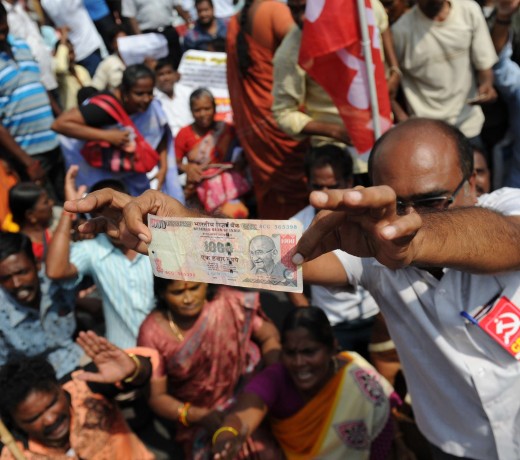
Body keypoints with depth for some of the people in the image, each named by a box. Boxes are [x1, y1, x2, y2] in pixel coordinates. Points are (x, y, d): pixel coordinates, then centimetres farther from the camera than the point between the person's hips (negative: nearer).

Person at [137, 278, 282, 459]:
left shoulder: (230, 303, -16)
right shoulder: (153, 333, -15)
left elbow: (269, 337, -5)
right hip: (197, 418, 0)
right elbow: (156, 397, -9)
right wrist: (200, 416, -24)